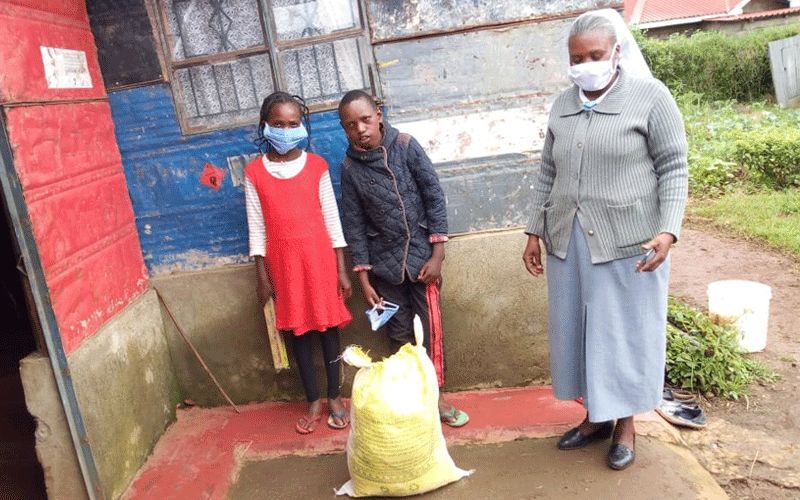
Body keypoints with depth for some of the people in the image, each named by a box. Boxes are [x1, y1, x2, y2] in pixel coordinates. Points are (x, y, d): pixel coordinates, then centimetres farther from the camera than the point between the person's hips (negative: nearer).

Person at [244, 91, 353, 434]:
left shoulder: (316, 165, -1)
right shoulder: (254, 172, 0)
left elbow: (332, 218, 1)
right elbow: (256, 226, 2)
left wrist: (342, 268, -2)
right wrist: (262, 276, 0)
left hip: (319, 256, 0)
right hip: (283, 261, 1)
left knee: (328, 325, 6)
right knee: (298, 330, 9)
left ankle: (334, 397, 22)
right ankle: (313, 401, 23)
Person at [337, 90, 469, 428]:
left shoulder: (406, 146, -8)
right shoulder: (350, 168, -4)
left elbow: (434, 197, -6)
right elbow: (354, 224, 0)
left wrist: (437, 254, -9)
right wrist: (363, 278, -1)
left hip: (421, 256, -1)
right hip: (384, 264, 1)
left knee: (430, 330, 5)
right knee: (399, 335, 12)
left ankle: (434, 397, 22)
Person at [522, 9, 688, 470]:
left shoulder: (650, 96, -5)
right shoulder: (563, 106, 11)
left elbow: (674, 170, -7)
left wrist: (668, 230, -18)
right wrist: (535, 231, 11)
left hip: (628, 243, -5)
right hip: (569, 242, 5)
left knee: (624, 330, 6)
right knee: (579, 328, 12)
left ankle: (626, 424, 25)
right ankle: (597, 416, 31)